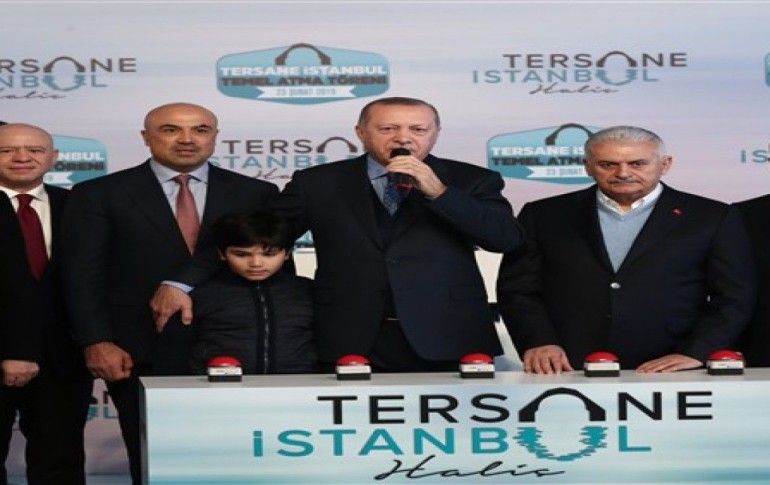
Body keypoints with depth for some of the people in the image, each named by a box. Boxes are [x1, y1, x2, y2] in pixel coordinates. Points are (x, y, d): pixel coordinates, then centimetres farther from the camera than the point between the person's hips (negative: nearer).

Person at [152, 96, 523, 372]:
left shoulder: (471, 181, 7)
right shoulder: (319, 183, 9)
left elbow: (508, 239, -5)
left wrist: (437, 192, -13)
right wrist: (181, 283, -1)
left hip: (447, 345, 0)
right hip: (349, 346, 0)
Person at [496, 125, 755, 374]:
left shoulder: (713, 218, 10)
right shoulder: (543, 216, 13)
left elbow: (734, 297, 6)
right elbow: (517, 289, 11)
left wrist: (694, 354, -7)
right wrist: (537, 342, -6)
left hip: (666, 373, 0)